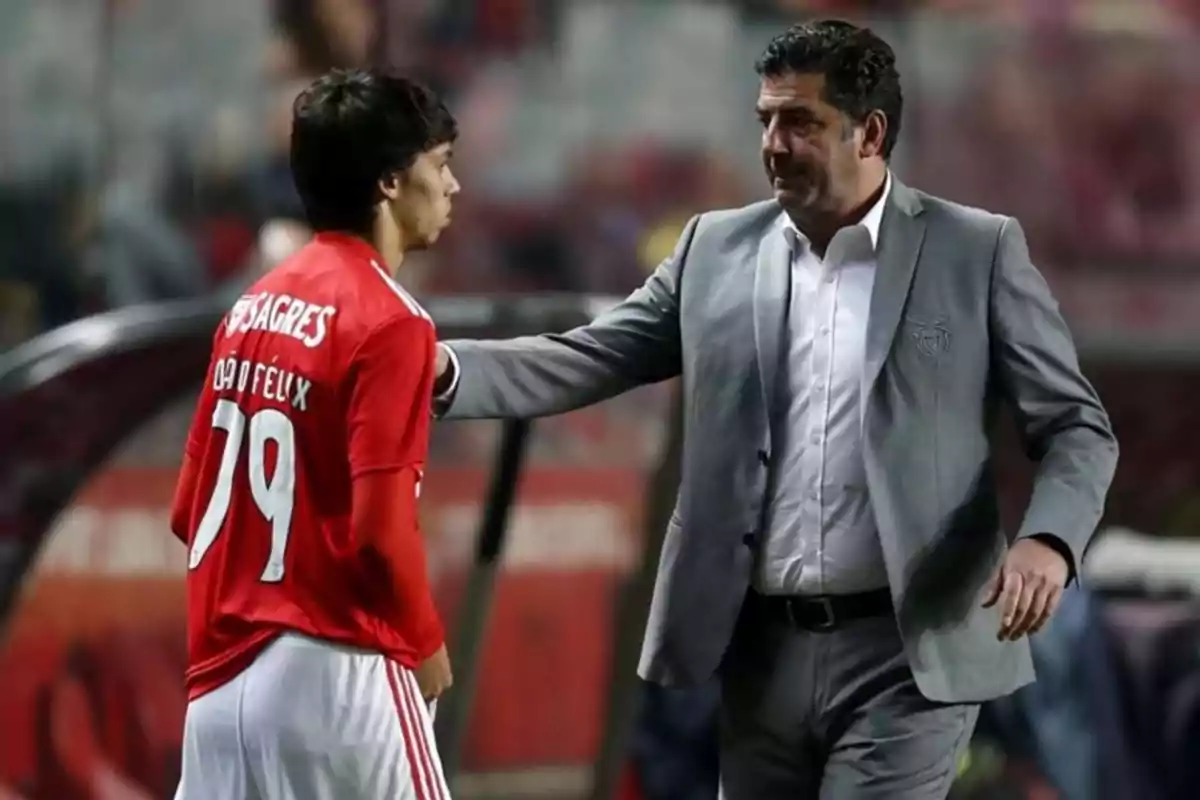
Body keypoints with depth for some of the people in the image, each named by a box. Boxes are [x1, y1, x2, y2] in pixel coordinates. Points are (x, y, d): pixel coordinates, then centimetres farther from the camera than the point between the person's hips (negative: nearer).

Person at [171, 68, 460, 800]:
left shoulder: (256, 306, 12)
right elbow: (380, 526, -17)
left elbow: (191, 508, 14)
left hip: (225, 674, 8)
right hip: (334, 674, -8)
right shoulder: (388, 321, -11)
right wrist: (426, 646, -3)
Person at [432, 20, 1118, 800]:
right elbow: (585, 360, 6)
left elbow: (1077, 426, 0)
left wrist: (1046, 539, -20)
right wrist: (445, 370, -11)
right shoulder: (717, 250, 9)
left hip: (908, 654, -4)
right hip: (763, 649, 4)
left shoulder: (977, 251, -1)